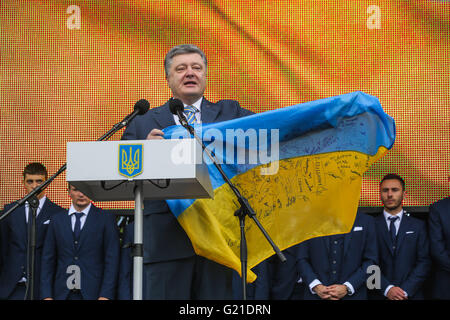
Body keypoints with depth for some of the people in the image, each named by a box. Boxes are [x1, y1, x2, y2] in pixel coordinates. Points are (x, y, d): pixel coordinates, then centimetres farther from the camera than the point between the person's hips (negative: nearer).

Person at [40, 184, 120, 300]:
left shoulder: (106, 220, 4)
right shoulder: (57, 221, 12)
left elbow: (112, 260, -1)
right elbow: (48, 260, 10)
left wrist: (106, 296, -10)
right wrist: (47, 295, 1)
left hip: (93, 294, -2)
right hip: (63, 294, 2)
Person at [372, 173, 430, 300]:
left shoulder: (418, 226, 6)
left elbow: (424, 262, -1)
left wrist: (406, 291, -12)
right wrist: (387, 289, -15)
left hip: (411, 294, 1)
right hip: (380, 294, -1)